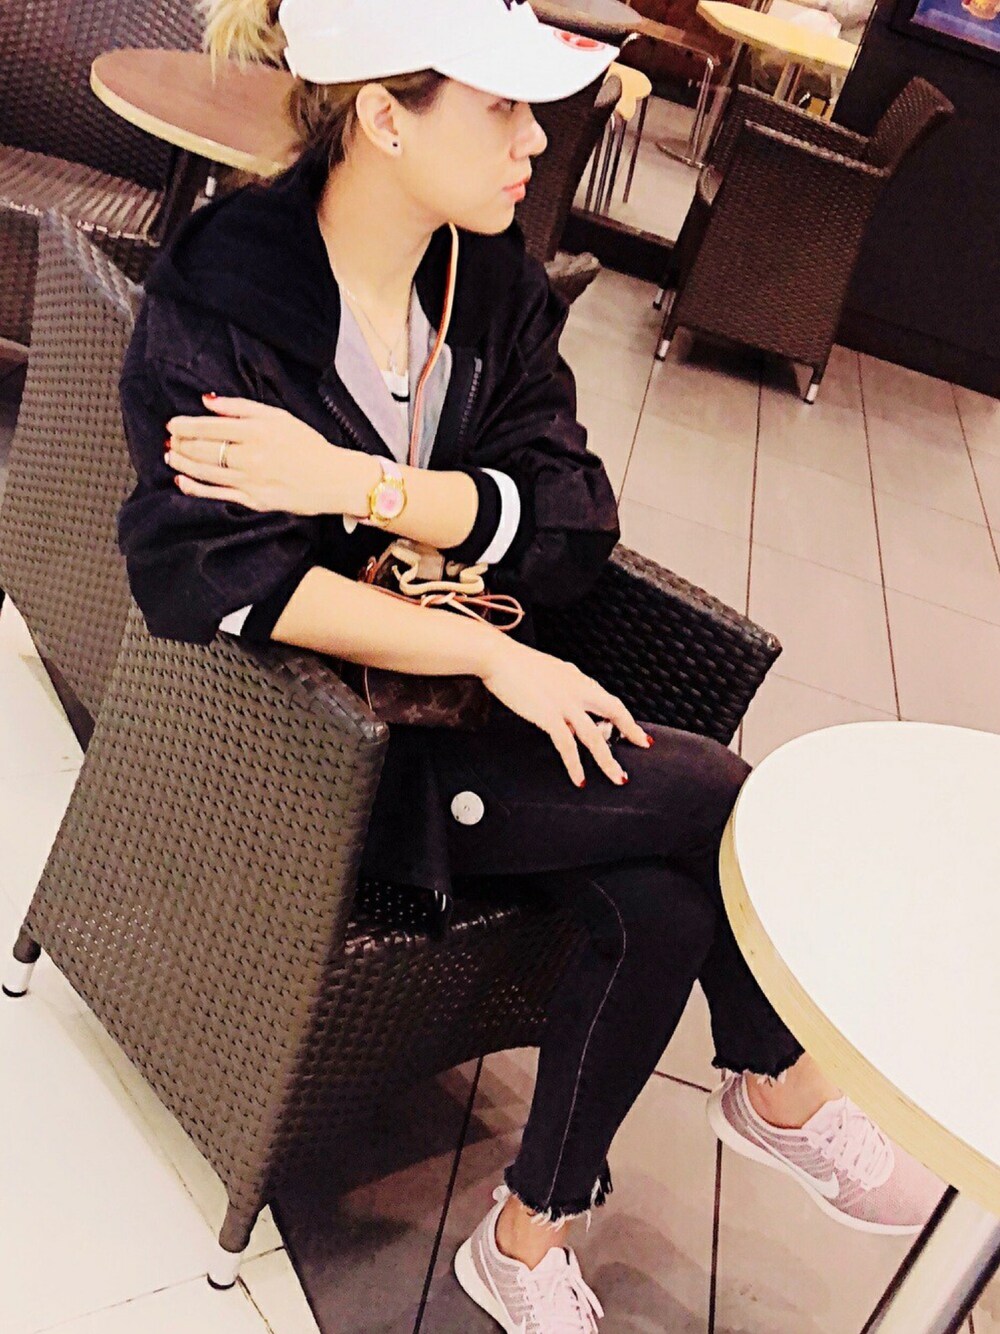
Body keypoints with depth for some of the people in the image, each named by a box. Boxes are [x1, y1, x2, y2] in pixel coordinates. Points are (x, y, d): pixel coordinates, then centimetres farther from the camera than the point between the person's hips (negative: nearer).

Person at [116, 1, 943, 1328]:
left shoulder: (496, 284, 2)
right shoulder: (218, 301, -13)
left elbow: (576, 526, -6)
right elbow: (215, 574, -23)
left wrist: (359, 484, -22)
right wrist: (493, 653, -29)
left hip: (471, 686, 6)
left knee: (658, 900, -17)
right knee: (716, 797, -17)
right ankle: (782, 1085, 11)